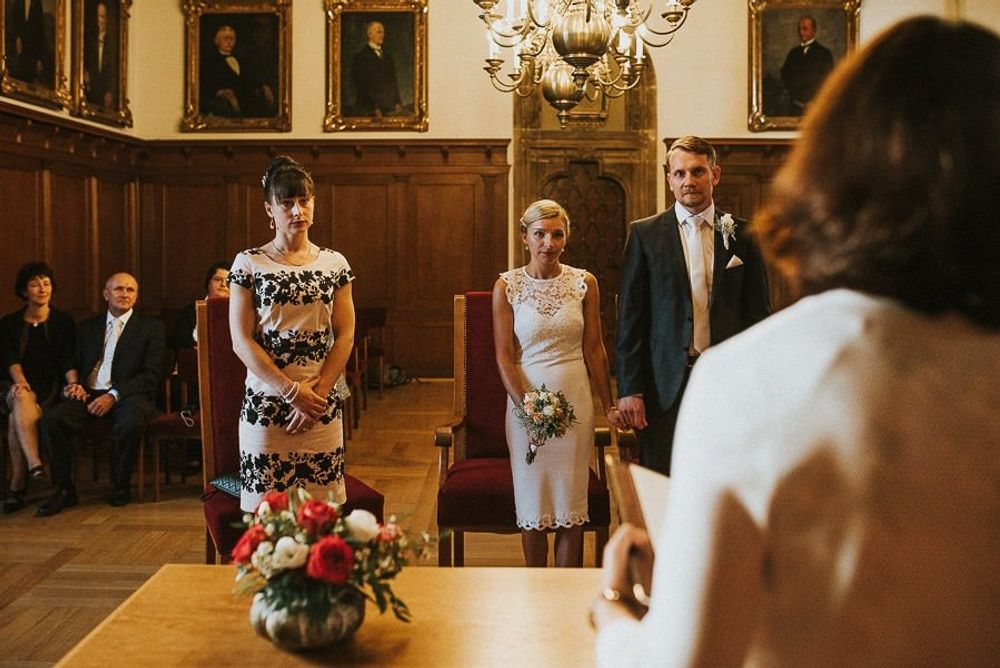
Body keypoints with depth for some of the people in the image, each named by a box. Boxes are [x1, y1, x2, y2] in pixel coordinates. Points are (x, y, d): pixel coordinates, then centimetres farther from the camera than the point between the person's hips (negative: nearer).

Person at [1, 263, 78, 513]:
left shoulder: (64, 322, 12)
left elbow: (68, 360, -1)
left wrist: (73, 383, -22)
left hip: (51, 389, -1)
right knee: (22, 399, -38)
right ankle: (35, 466, -53)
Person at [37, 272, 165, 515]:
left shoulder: (151, 327, 8)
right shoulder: (87, 327, 21)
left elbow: (152, 375, -2)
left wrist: (114, 395, -14)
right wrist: (74, 384, -4)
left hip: (129, 395, -3)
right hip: (89, 394, 3)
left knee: (130, 422, -37)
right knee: (51, 419, -24)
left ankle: (120, 486, -12)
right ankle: (64, 490, -11)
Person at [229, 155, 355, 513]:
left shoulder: (334, 264, 7)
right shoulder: (249, 264, 0)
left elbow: (345, 336, 3)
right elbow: (241, 340, -6)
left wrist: (317, 390, -9)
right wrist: (293, 392, -12)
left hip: (323, 404, 2)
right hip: (266, 403, -2)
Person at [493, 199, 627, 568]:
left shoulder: (584, 282, 1)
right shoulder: (507, 286, -3)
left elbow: (594, 348, 6)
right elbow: (503, 355, -4)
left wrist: (609, 406, 8)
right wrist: (525, 405, -16)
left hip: (575, 399, 1)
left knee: (571, 507, 5)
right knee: (533, 505, 6)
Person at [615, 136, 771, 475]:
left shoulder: (742, 236, 7)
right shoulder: (644, 234, 3)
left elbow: (758, 314, 9)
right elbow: (630, 316, 1)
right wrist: (629, 388, -5)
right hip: (666, 384, -1)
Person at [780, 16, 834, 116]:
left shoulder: (824, 53, 0)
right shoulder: (793, 52, 16)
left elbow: (825, 80, -3)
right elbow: (785, 74, 9)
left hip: (814, 104, -4)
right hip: (795, 105, 4)